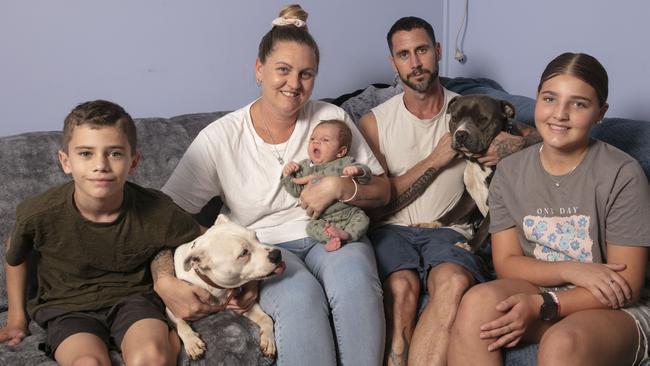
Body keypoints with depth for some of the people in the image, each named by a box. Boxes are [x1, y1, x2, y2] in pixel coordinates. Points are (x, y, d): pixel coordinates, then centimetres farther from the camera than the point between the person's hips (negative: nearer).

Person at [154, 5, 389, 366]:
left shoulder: (332, 118, 3)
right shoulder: (220, 137, -4)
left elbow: (381, 190, 9)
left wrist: (339, 187, -13)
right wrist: (164, 281, -22)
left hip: (332, 235, 2)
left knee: (354, 279, -34)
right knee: (300, 293, -35)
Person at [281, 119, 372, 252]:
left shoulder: (346, 163, 3)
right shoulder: (304, 167, 11)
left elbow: (366, 175, -4)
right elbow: (296, 190, 10)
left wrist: (357, 171, -26)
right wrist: (287, 175, -5)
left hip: (349, 212, -1)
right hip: (323, 219, 1)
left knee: (362, 218, -24)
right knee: (312, 227, -24)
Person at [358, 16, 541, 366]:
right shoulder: (374, 122, 8)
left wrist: (514, 144, -14)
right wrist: (436, 160, -5)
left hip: (447, 230, 1)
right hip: (391, 229, 0)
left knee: (455, 282, -35)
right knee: (401, 286, -35)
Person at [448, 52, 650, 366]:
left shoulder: (622, 175, -13)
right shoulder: (510, 172, 1)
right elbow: (506, 263, -1)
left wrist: (542, 306, -24)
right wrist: (570, 271, -19)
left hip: (611, 309, -3)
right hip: (537, 290, 4)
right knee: (478, 301, -28)